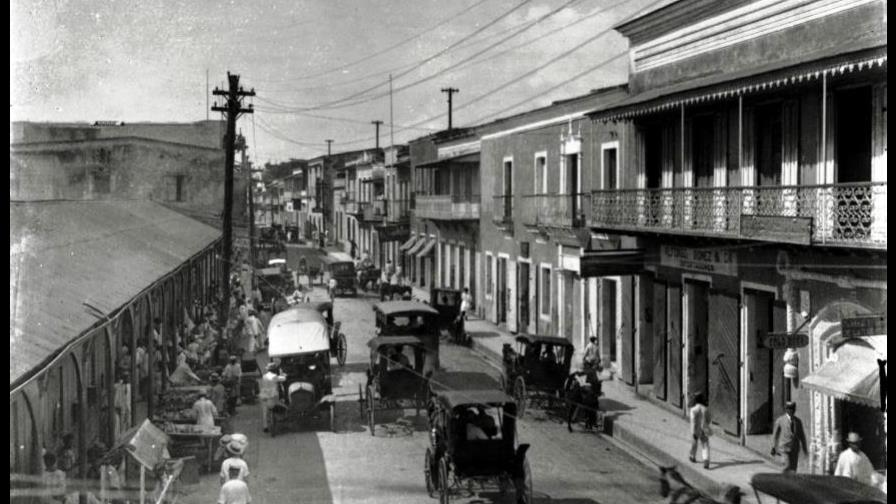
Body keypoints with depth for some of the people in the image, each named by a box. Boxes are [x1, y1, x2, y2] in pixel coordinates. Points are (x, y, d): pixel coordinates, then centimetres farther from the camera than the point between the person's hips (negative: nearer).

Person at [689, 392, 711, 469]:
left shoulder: (693, 409, -17)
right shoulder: (706, 409, -5)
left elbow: (693, 422, -20)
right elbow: (709, 419, 7)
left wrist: (693, 433, -19)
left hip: (696, 431, -1)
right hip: (704, 430, 1)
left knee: (694, 443, 23)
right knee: (705, 446, 0)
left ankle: (693, 457, 45)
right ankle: (706, 461, -20)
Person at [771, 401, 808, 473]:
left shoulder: (798, 421, 9)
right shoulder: (780, 420, 0)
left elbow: (802, 435, 14)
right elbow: (775, 434, 3)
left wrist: (804, 449, 13)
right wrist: (773, 447, 1)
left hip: (795, 449, 3)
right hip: (784, 447, -3)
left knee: (793, 469, -1)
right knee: (787, 467, -14)